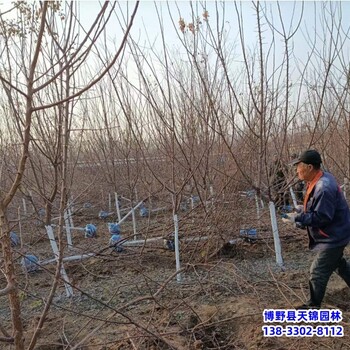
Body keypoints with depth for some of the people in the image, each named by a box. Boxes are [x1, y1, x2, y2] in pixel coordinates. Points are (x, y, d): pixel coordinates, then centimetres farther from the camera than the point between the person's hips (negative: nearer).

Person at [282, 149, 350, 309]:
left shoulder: (323, 188, -33)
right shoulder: (320, 179, 0)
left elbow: (321, 217, -31)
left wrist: (297, 218, -26)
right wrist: (300, 211, 2)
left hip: (333, 237, -10)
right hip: (334, 234, 10)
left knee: (318, 272, 1)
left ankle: (313, 306, 17)